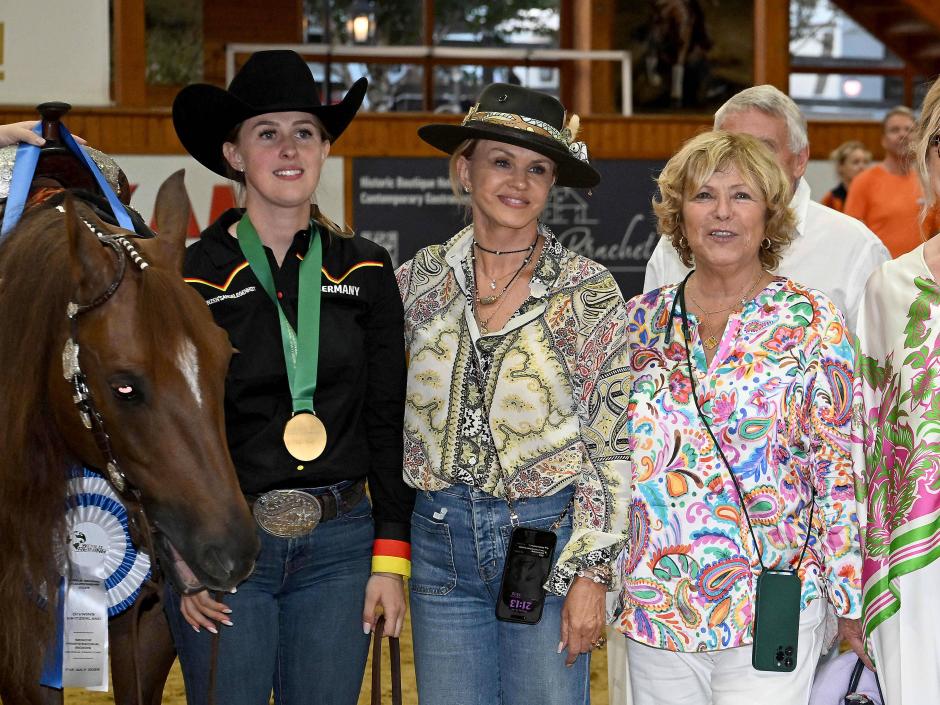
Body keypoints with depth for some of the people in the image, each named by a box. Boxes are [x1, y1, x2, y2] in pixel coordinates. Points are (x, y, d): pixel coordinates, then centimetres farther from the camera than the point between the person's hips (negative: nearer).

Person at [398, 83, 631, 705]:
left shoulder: (588, 291, -6)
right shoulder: (422, 278, 3)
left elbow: (610, 443, -6)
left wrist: (590, 574, -10)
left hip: (549, 540, -3)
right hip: (442, 538, 3)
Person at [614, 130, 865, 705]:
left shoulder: (813, 322, -3)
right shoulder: (642, 320, 6)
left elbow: (840, 468, -3)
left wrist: (850, 600, -4)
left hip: (771, 612, -3)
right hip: (654, 608, 3)